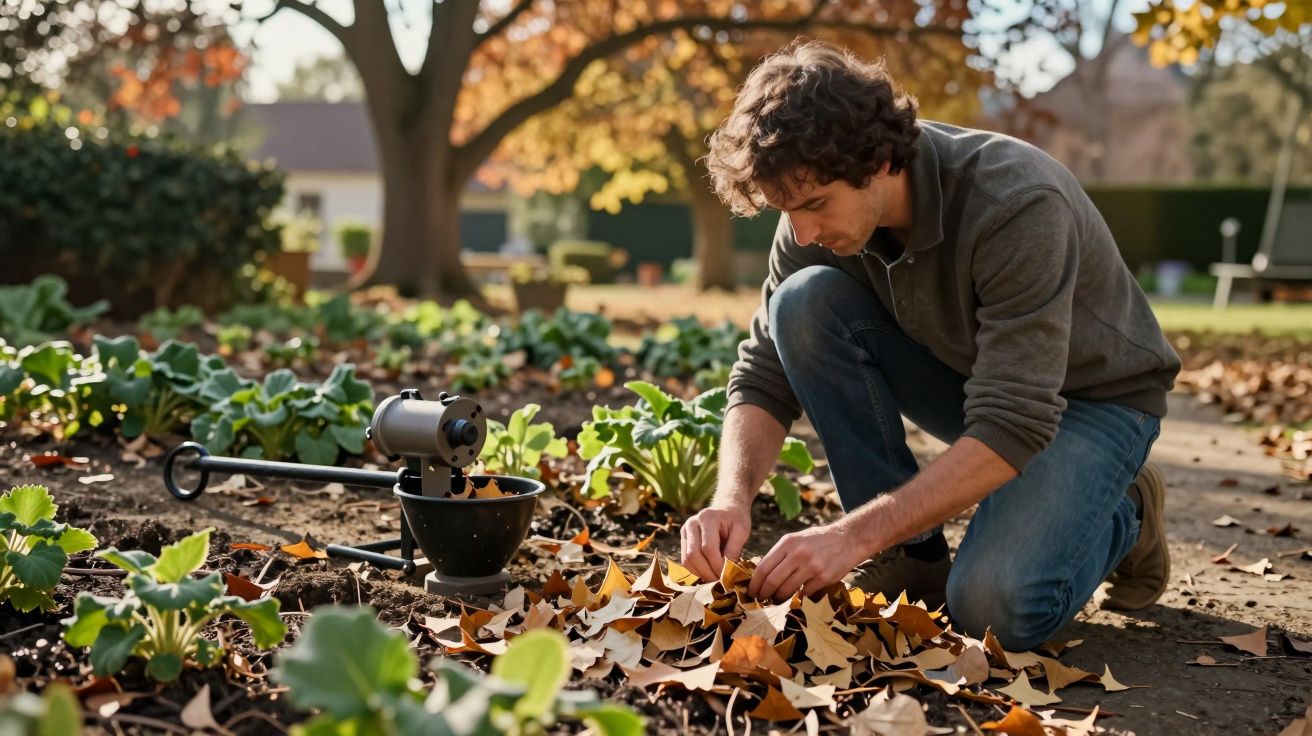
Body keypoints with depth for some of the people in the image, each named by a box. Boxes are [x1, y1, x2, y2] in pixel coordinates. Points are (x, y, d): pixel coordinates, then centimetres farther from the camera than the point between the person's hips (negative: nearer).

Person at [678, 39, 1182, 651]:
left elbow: (1015, 426, -38)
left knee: (994, 605, -29)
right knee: (806, 303, -22)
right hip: (966, 375, 5)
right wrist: (732, 498, -30)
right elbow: (765, 375, -11)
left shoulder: (1016, 204, -35)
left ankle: (1123, 516, 5)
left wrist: (855, 535, -42)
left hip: (1095, 395, -5)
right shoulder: (818, 217, -17)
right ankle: (912, 555, -10)